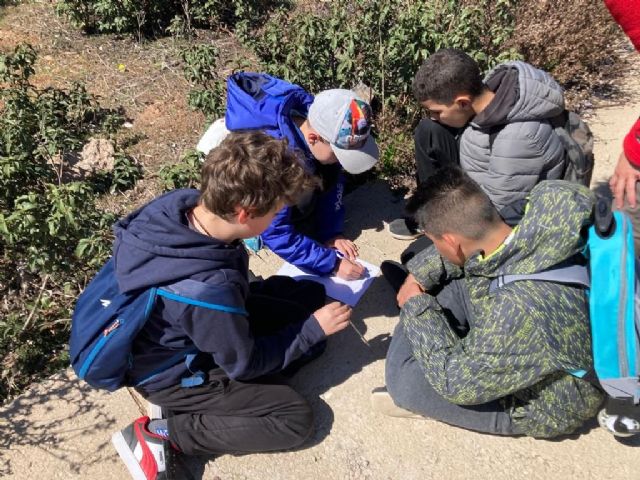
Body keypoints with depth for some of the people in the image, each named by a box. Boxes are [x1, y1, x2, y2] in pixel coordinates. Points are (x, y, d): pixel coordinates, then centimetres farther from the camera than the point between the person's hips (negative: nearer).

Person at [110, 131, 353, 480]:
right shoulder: (210, 289, -41)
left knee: (311, 294, 6)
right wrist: (313, 329, -15)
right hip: (175, 372, -8)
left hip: (180, 330, 8)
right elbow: (245, 363, -22)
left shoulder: (184, 202, -21)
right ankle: (162, 434, -3)